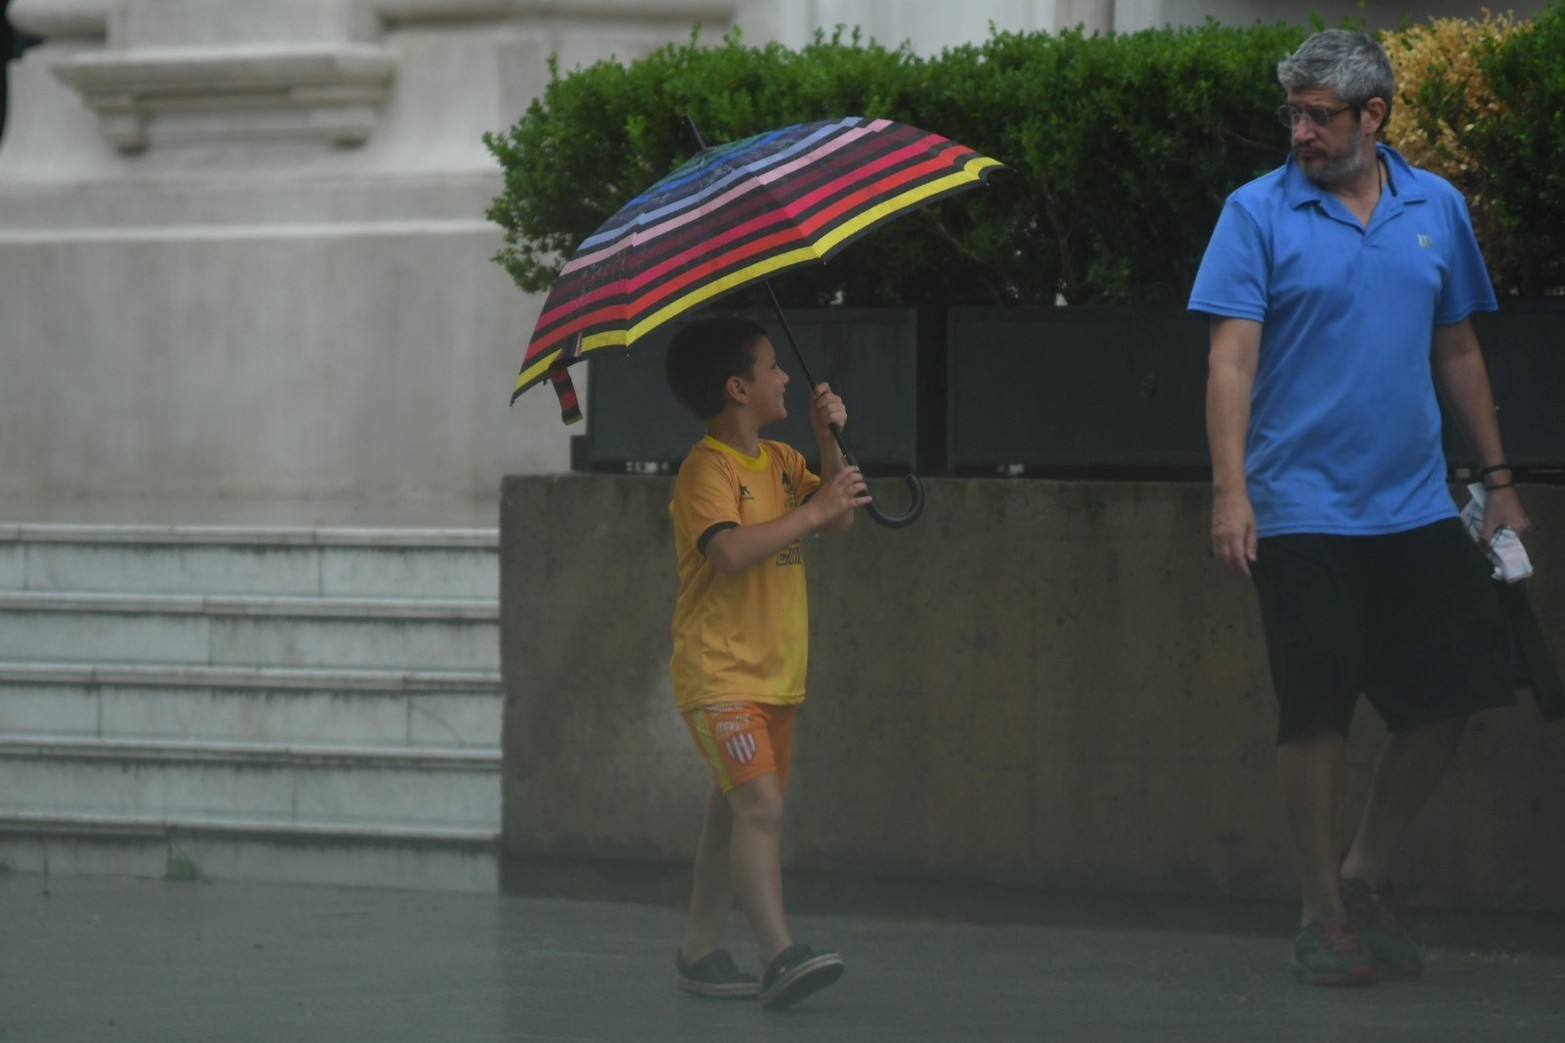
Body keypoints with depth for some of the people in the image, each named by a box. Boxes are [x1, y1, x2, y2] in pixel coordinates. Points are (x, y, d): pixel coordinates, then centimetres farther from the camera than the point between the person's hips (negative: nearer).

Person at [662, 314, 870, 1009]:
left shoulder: (780, 462, 15)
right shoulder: (707, 469, -13)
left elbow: (837, 519, 9)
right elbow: (730, 550, -28)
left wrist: (829, 443, -1)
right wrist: (809, 512, -25)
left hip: (776, 675, 9)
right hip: (718, 672, -9)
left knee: (733, 813, 11)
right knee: (760, 803, -20)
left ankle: (699, 953, 17)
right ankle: (780, 956, -28)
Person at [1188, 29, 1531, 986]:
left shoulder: (1436, 209, 7)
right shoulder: (1260, 214, -4)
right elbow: (1232, 358, -9)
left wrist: (1499, 480, 14)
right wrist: (1230, 491, -19)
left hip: (1416, 508, 4)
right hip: (1303, 510, -4)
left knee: (1455, 689, 2)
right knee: (1317, 710, -3)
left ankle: (1369, 873, 21)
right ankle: (1326, 916, 8)